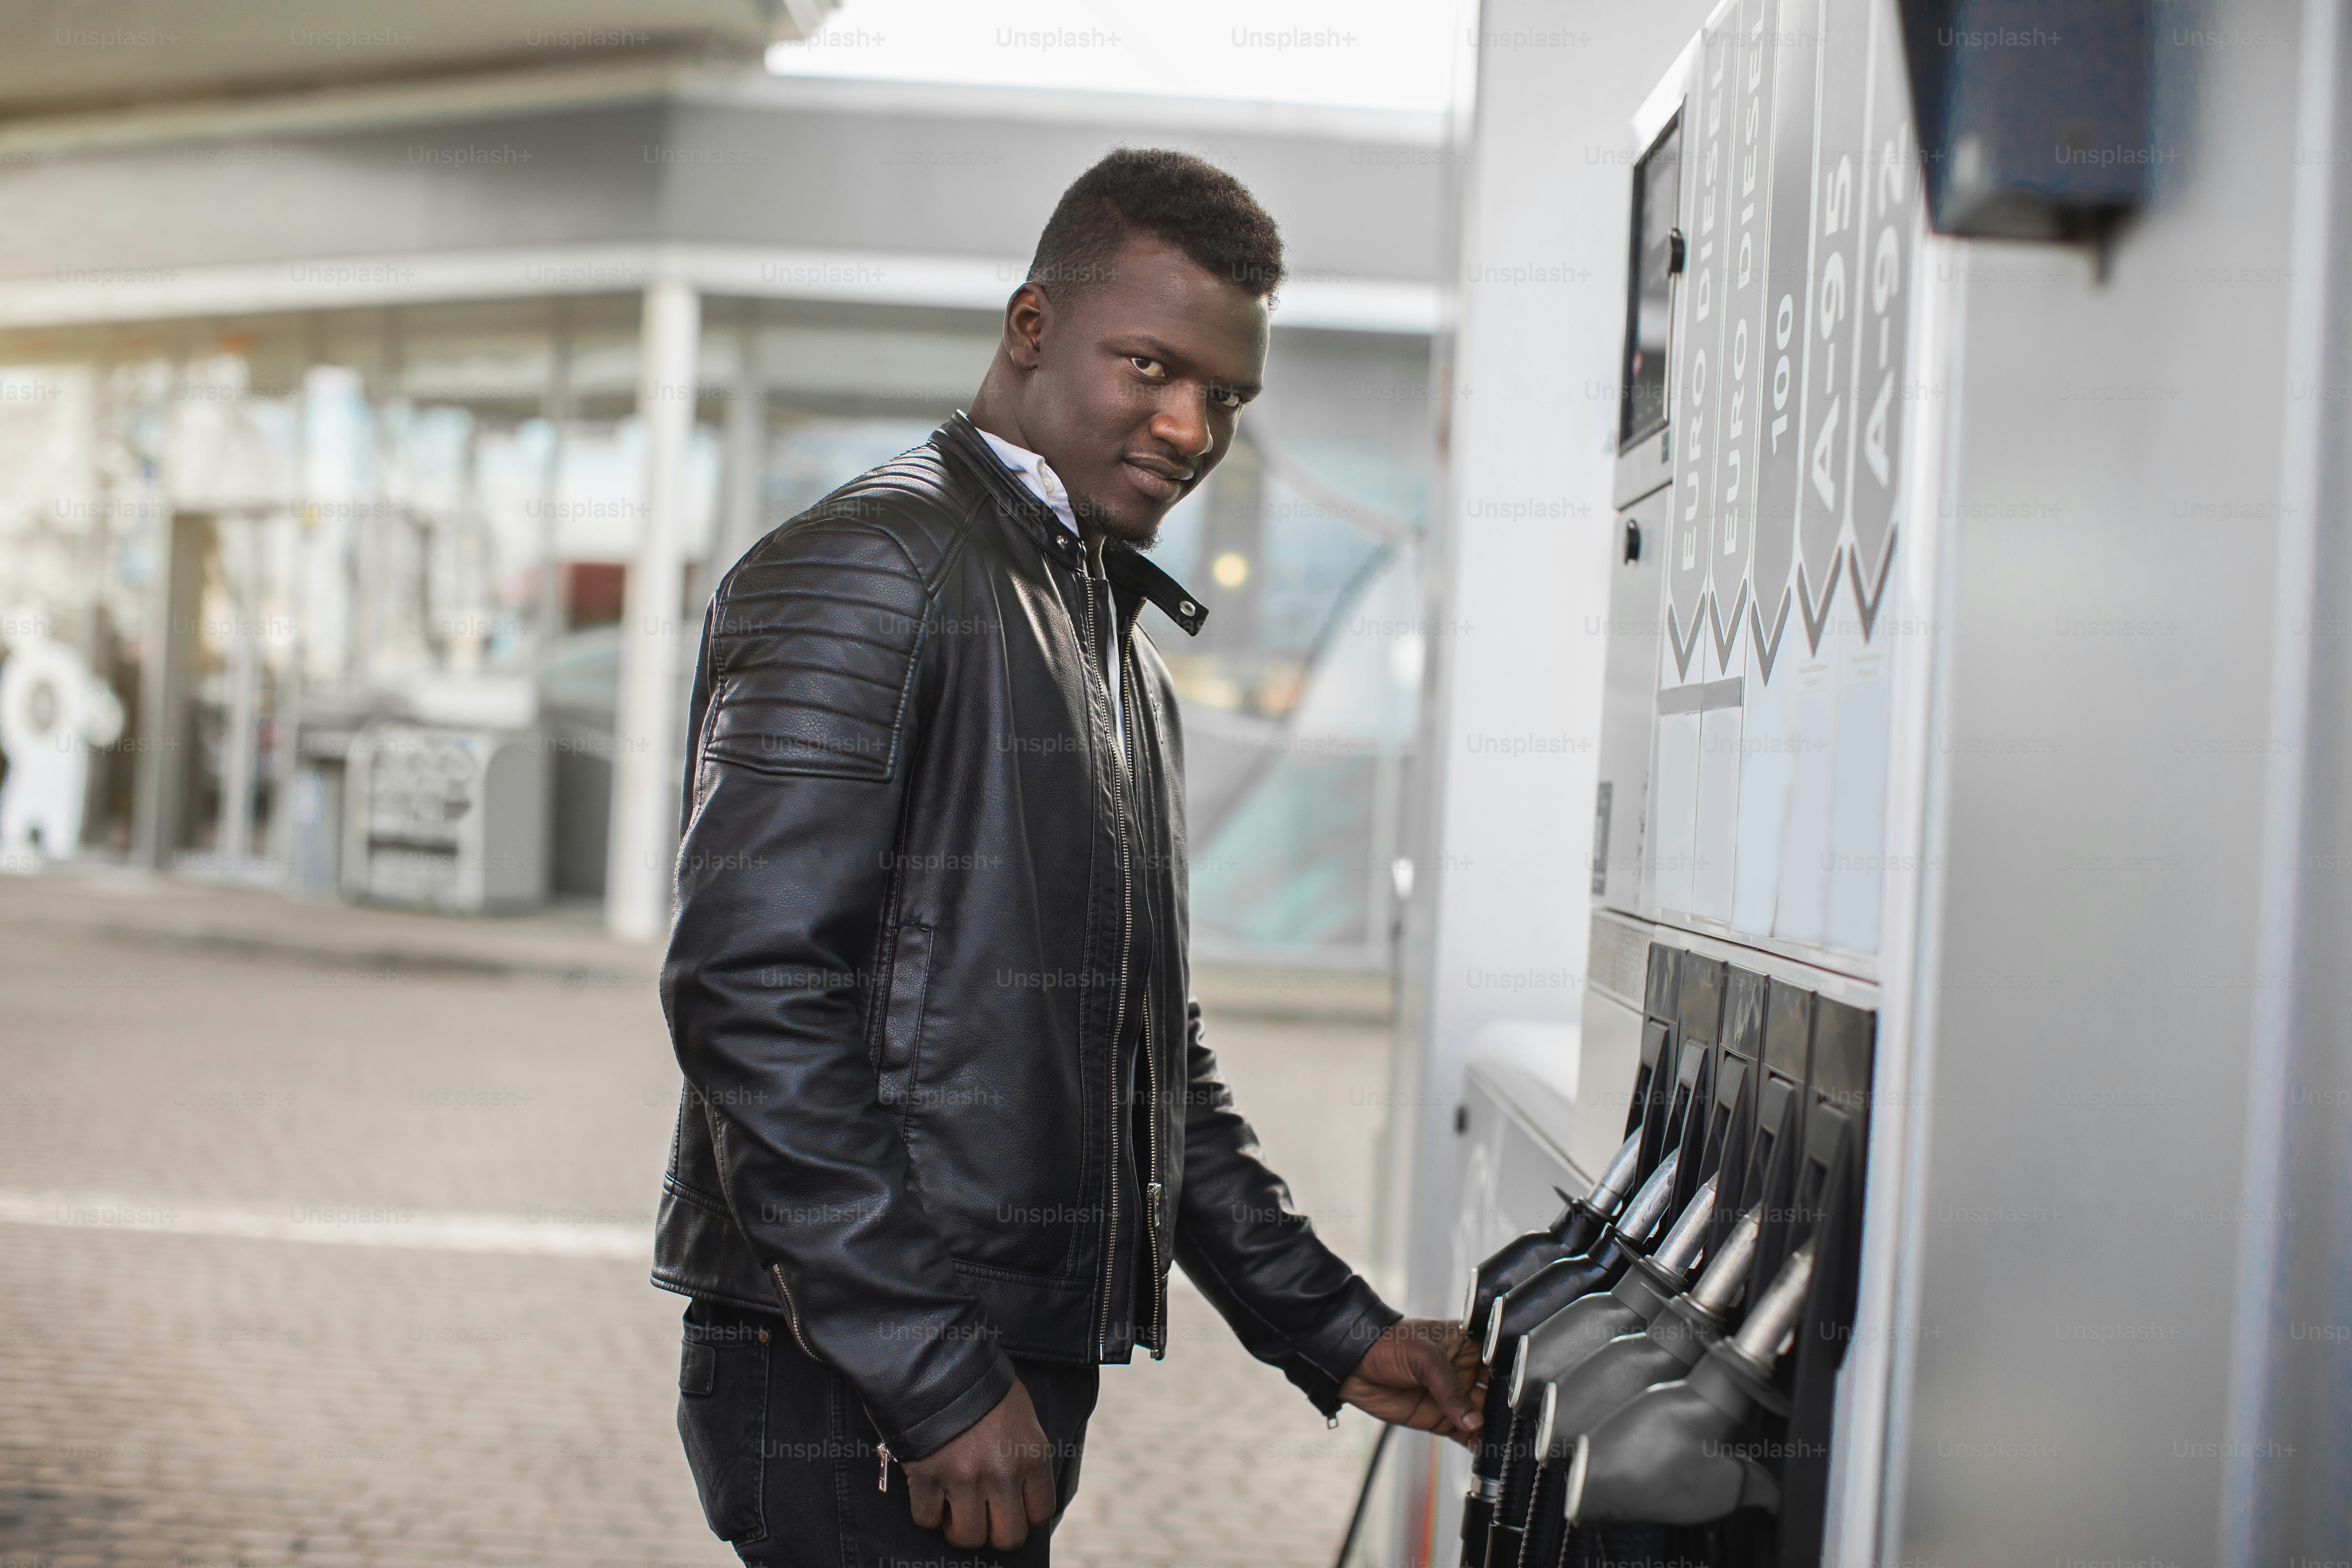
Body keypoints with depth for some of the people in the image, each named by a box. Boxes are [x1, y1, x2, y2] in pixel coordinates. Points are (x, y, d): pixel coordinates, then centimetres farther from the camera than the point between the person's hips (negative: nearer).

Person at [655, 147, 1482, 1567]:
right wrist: (937, 1379, -20)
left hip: (1019, 1374, 8)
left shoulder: (1121, 655, 20)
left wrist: (1336, 1333, 15)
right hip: (858, 1400, -8)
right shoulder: (869, 573, -9)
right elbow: (750, 993, -19)